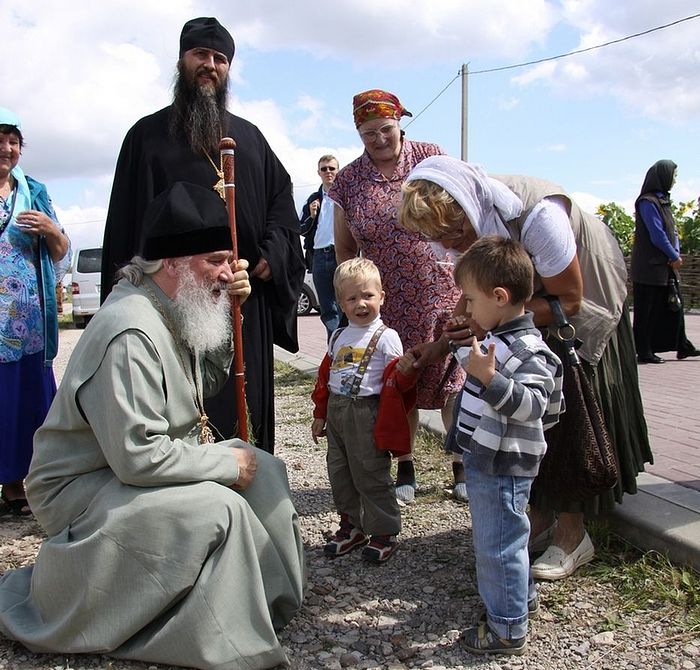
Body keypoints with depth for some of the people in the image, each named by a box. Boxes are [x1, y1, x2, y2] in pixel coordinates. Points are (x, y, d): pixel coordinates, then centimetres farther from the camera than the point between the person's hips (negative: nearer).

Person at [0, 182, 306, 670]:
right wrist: (226, 463, -19)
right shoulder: (130, 334, -29)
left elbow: (206, 384, 16)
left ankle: (269, 594, 15)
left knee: (264, 470, 0)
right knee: (217, 506, -30)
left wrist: (226, 310, 3)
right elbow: (139, 457, -32)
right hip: (85, 487, -10)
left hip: (154, 459, 10)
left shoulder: (172, 311, 2)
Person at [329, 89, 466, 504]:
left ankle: (462, 466, 20)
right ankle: (405, 470, 27)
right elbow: (344, 248, 11)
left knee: (455, 380, 3)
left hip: (446, 295, -1)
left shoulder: (432, 158, 1)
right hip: (389, 306, 1)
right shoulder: (348, 181, 5)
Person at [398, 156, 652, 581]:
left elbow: (569, 301, -28)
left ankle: (573, 534, 5)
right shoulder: (466, 220, -17)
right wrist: (447, 339, -21)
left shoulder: (536, 215, -38)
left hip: (581, 310, -6)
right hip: (531, 299, 6)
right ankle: (541, 518, 15)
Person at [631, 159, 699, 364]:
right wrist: (675, 256, -9)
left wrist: (676, 254, 0)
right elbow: (657, 235, -17)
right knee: (647, 310, -3)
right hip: (650, 267, -9)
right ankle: (644, 352, 3)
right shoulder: (647, 202, -13)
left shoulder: (663, 200, 15)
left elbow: (672, 230, 15)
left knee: (674, 304, 11)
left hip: (666, 266, 9)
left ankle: (682, 346, 19)